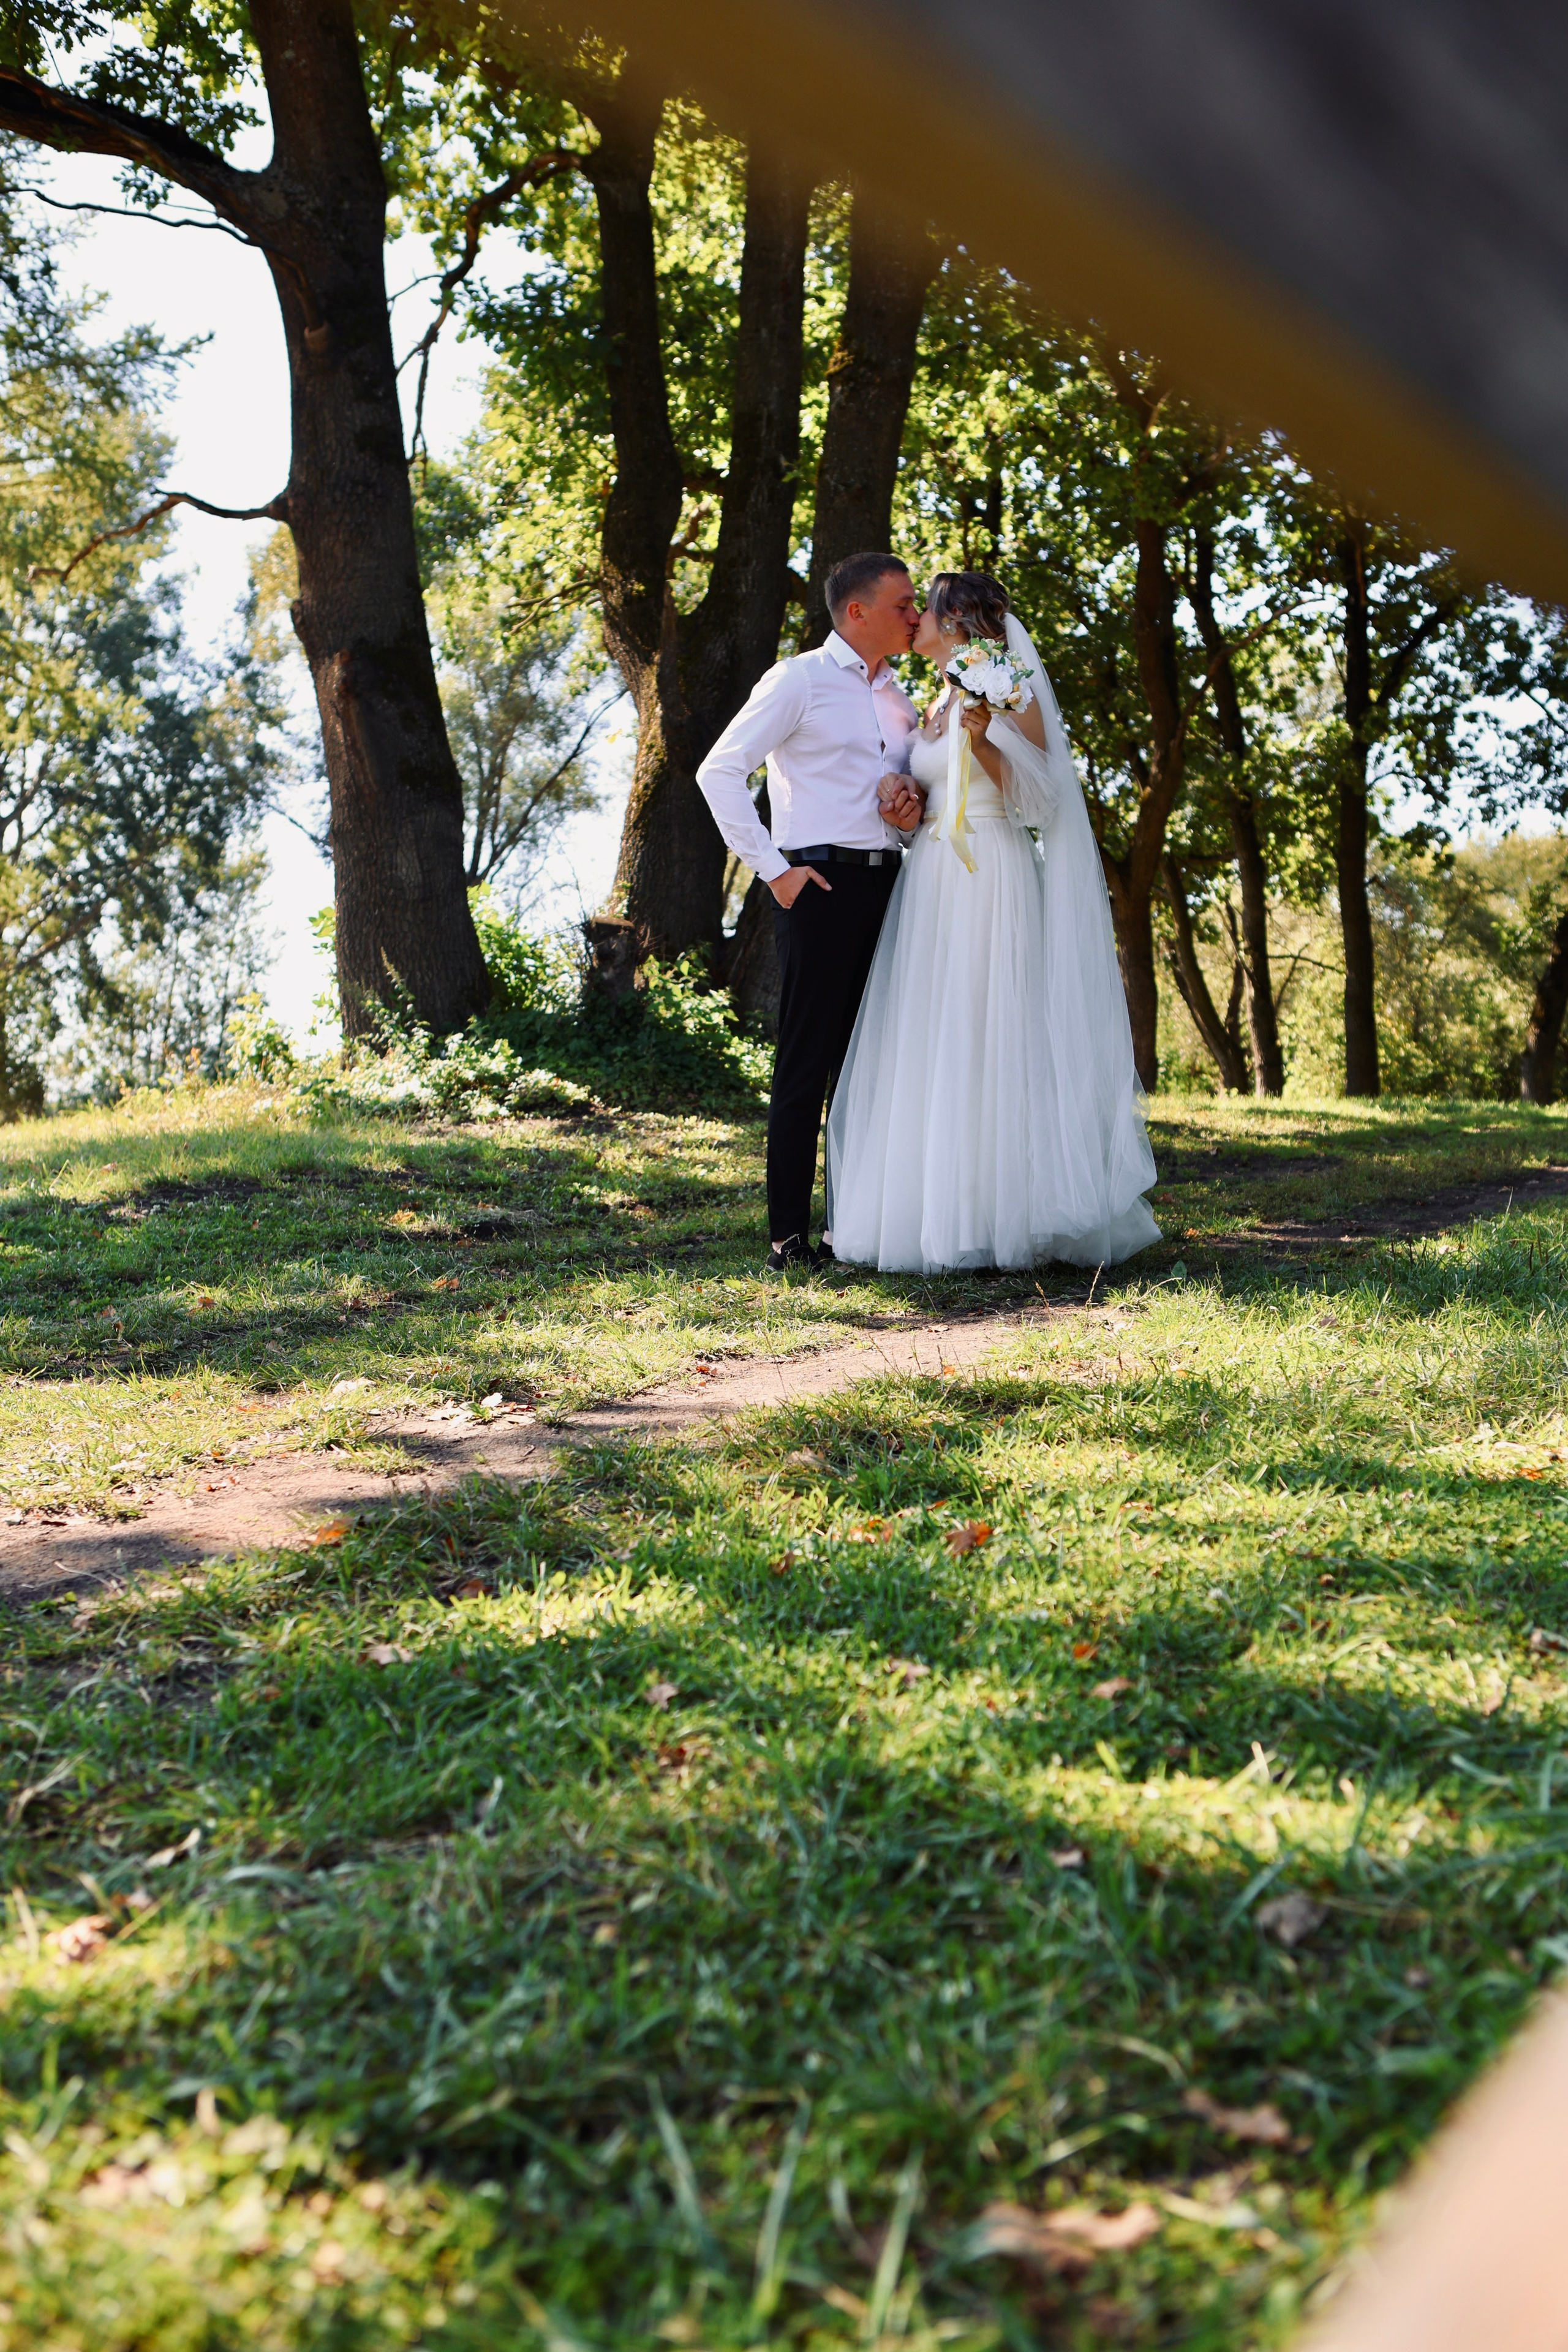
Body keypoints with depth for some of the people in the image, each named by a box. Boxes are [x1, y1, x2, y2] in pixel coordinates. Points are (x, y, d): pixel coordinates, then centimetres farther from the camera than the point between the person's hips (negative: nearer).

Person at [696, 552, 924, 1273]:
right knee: (807, 1062, -5)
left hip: (887, 883, 7)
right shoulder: (799, 680, -1)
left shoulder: (898, 698, 20)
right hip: (822, 883, -7)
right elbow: (719, 771, -6)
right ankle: (789, 1238, -1)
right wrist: (773, 868, -12)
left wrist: (909, 799, 4)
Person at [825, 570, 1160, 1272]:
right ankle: (940, 1213, 6)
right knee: (929, 1048, 3)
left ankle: (1001, 1218, -6)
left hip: (993, 884, -8)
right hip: (931, 884, 8)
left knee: (987, 1041, -10)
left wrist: (985, 742, -20)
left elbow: (1040, 800, -8)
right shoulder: (934, 709, 20)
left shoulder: (1009, 690, -2)